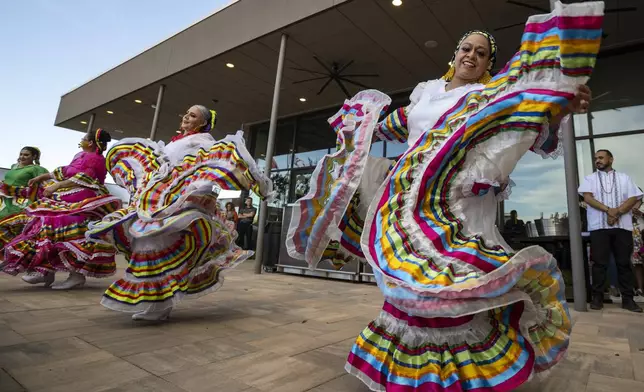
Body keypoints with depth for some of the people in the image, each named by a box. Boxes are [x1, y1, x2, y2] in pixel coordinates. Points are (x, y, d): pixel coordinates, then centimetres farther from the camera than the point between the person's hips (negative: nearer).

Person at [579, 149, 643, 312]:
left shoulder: (624, 178, 14)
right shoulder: (590, 179, 11)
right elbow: (588, 197, -3)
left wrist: (617, 212, -13)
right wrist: (608, 210, -15)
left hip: (622, 226, 1)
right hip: (599, 227, -1)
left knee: (624, 263, 4)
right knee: (599, 263, -1)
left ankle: (628, 299, 12)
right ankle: (597, 297, 4)